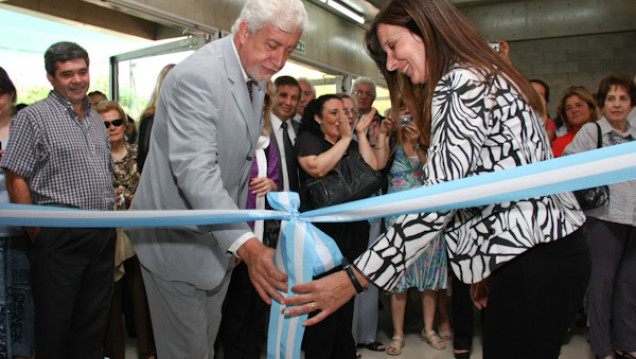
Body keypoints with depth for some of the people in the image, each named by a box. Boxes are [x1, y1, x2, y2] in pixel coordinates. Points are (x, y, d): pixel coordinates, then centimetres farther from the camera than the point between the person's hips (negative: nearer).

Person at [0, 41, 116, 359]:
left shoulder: (96, 119, 15)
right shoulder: (33, 117, -5)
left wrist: (110, 217, 13)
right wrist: (37, 232, -10)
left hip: (103, 235, 6)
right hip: (60, 237, -6)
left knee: (93, 324, 15)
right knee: (55, 324, 5)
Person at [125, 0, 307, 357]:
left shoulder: (256, 79, 7)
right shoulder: (197, 75, -23)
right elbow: (194, 168, -34)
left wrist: (239, 239, 14)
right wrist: (245, 244, -44)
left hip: (220, 236, 8)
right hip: (177, 238, -8)